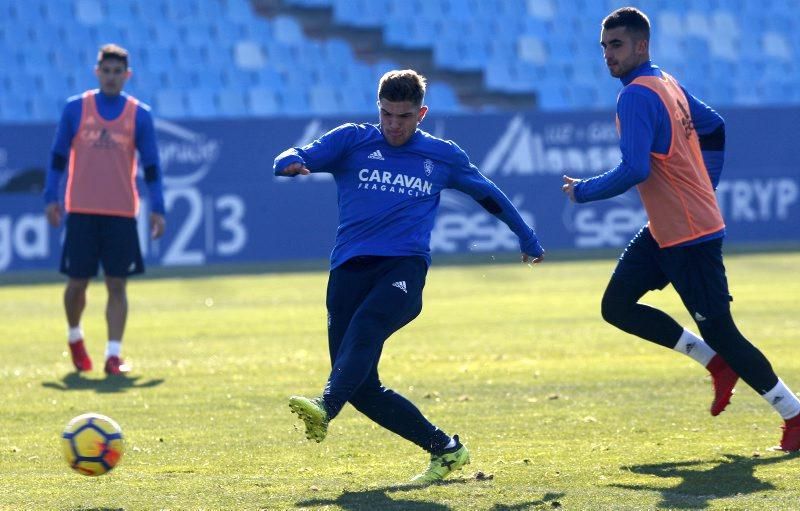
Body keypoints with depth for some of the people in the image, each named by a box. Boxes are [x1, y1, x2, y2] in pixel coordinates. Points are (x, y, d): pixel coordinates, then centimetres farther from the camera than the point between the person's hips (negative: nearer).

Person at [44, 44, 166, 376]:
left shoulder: (139, 114, 4)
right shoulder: (75, 108, 4)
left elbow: (151, 165, 6)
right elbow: (59, 156, 7)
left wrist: (157, 209, 0)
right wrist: (51, 197, -1)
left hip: (121, 212, 0)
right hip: (81, 211, 0)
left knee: (117, 285, -4)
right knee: (77, 282, 3)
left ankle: (113, 354, -2)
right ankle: (75, 337, 29)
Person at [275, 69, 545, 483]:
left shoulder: (443, 156, 17)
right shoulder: (352, 140, 13)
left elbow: (490, 195, 33)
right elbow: (294, 159, -1)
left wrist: (528, 240, 42)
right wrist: (292, 164, -26)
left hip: (404, 267, -2)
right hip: (350, 268, 2)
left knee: (365, 325, -35)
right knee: (363, 389, -6)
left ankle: (326, 407, -56)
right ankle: (445, 449, 8)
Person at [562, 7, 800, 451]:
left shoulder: (636, 96, -19)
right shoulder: (668, 85, 11)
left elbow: (634, 170, -27)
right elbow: (714, 128, 23)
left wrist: (582, 191, -13)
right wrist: (704, 187, 25)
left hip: (690, 235, -10)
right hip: (662, 231, 10)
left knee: (718, 330, -4)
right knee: (616, 305, 8)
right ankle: (717, 364, 14)